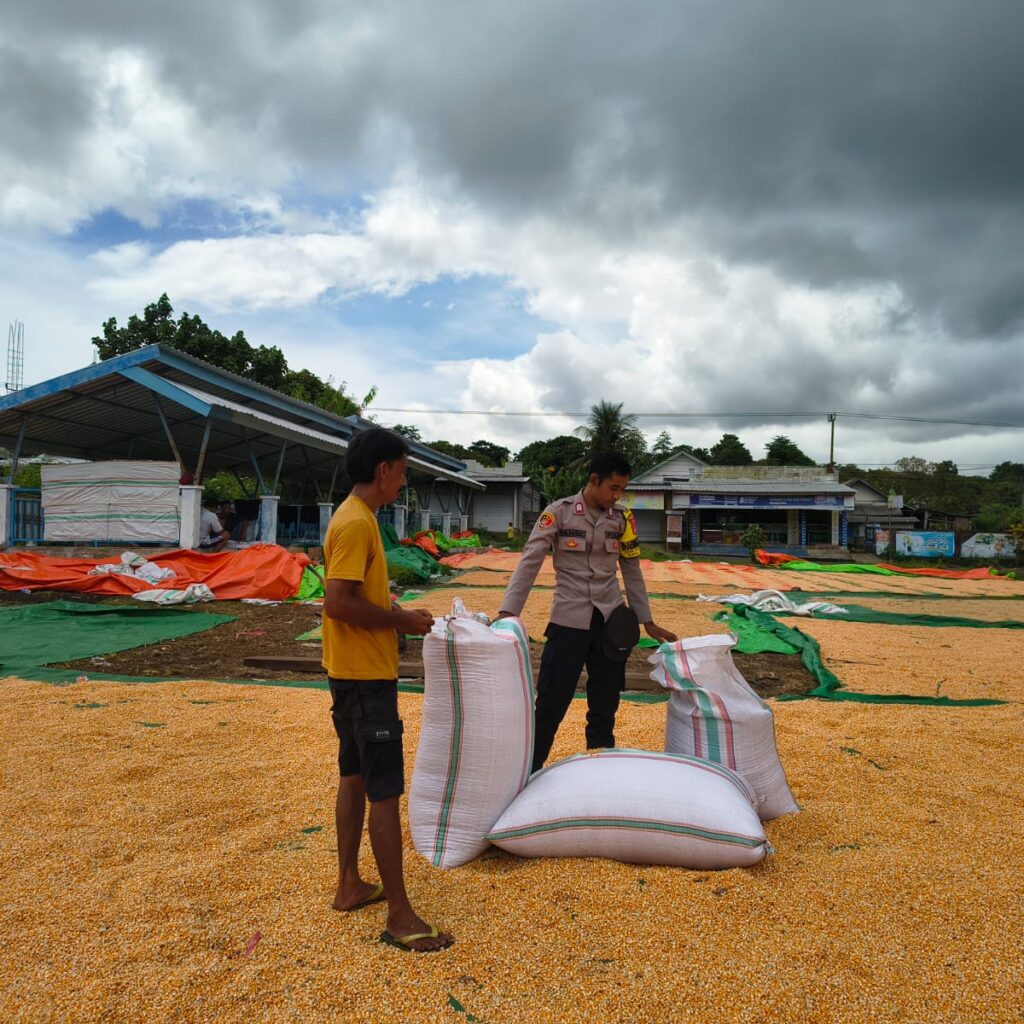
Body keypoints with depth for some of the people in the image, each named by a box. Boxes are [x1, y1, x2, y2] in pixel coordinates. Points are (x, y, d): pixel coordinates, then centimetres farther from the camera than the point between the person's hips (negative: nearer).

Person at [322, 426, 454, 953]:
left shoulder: (355, 518, 11)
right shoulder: (357, 523, -20)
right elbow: (338, 603, -26)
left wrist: (397, 612, 8)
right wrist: (400, 620, -16)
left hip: (355, 674, 11)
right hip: (366, 676, -11)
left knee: (355, 777, 18)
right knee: (385, 791, -4)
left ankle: (350, 885, 31)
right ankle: (400, 915, 5)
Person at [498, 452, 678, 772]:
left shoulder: (621, 518, 5)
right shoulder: (559, 512, -6)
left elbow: (632, 571, 13)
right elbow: (529, 563, -11)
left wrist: (648, 622, 13)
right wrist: (507, 612, -20)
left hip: (610, 619, 4)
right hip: (568, 620, -3)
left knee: (605, 707, 12)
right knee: (550, 705, -1)